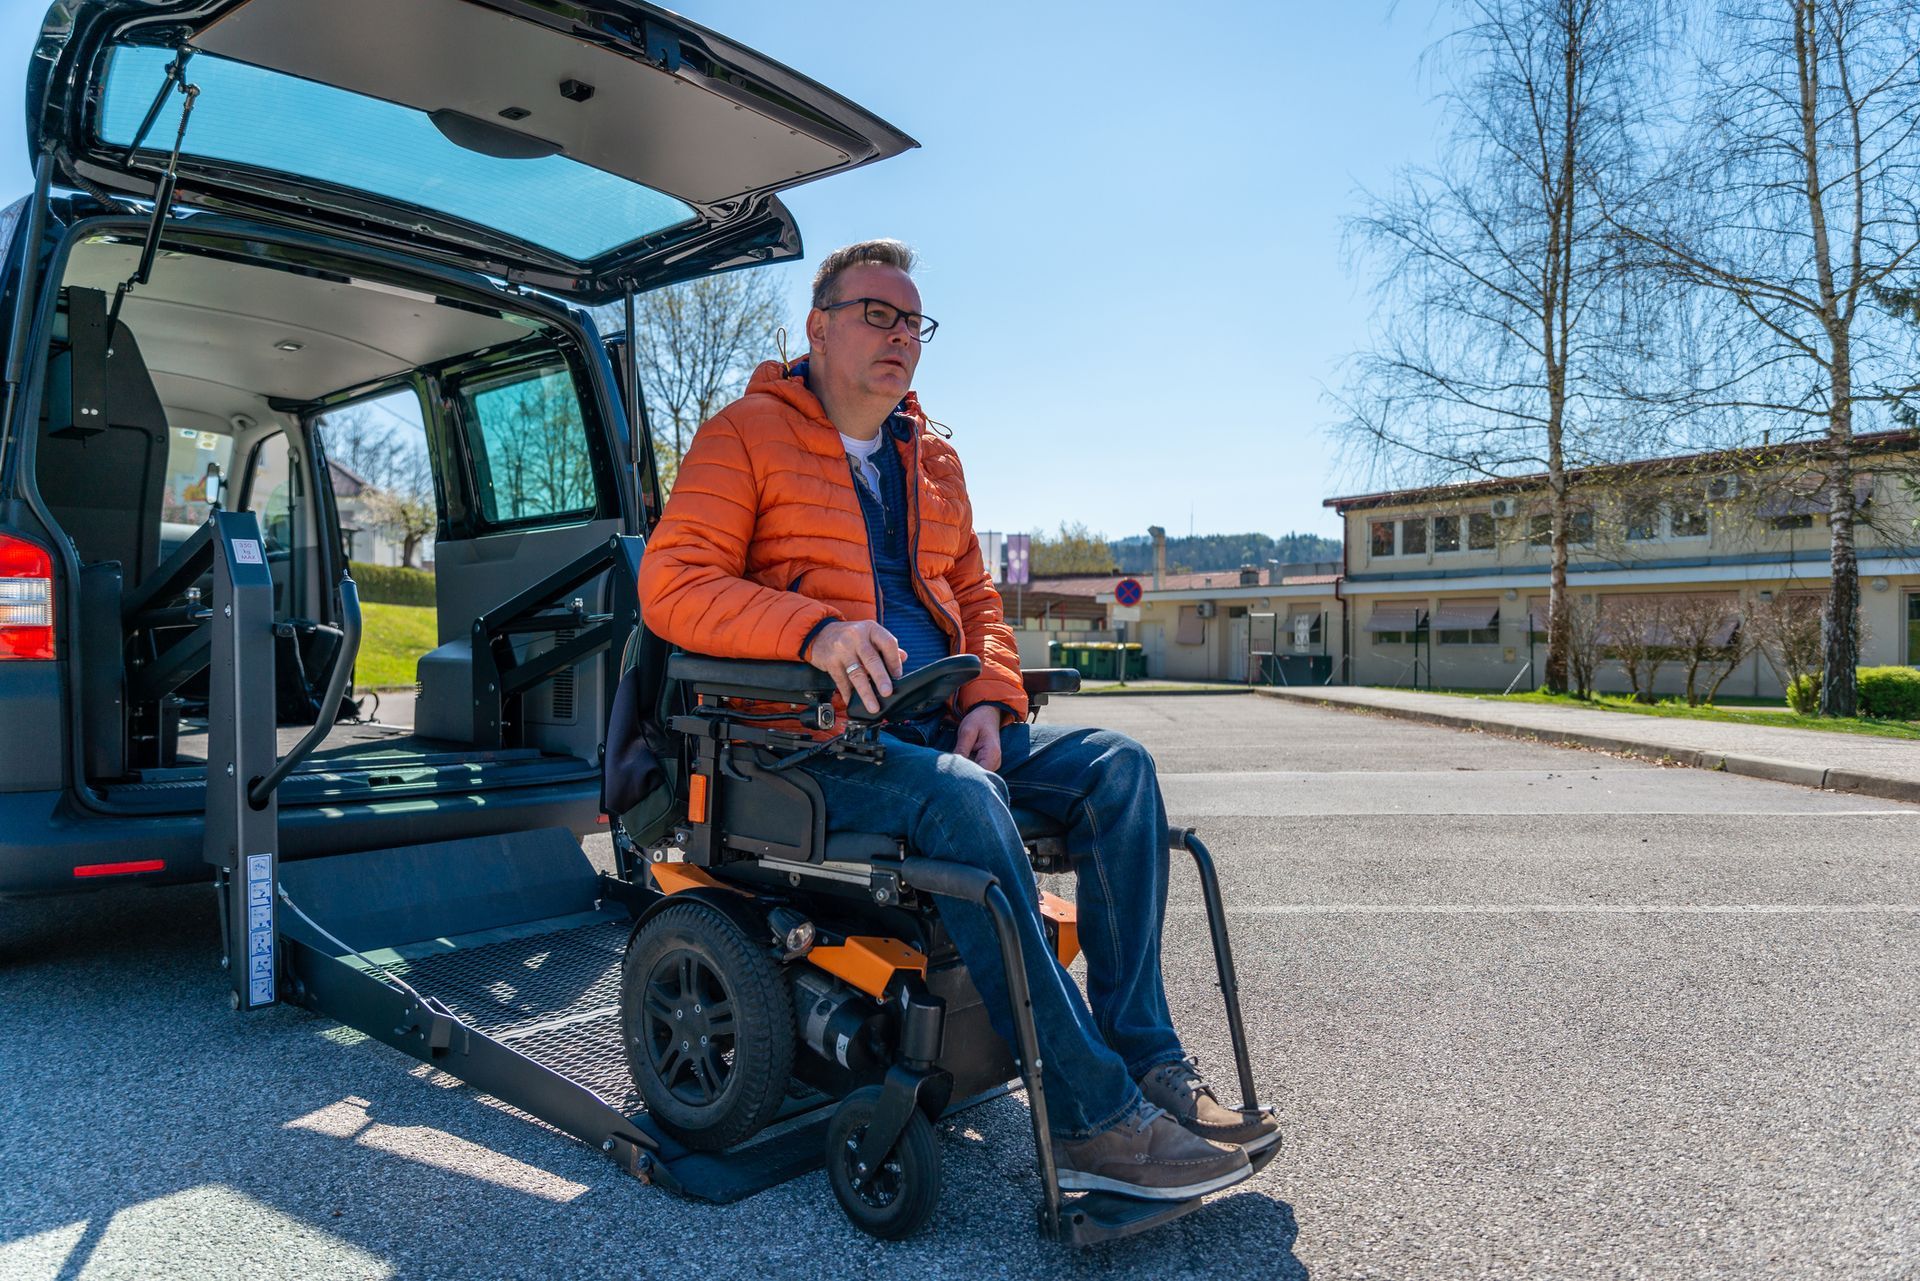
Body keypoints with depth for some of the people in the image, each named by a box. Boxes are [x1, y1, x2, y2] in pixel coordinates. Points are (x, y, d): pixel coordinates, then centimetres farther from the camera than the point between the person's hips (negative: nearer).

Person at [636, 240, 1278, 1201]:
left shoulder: (932, 459, 22)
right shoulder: (747, 435, 2)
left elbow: (975, 597, 22)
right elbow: (671, 583, -10)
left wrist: (989, 699, 1)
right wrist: (814, 629, -26)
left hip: (937, 725, 7)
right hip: (810, 740, -6)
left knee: (1115, 765, -15)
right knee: (961, 797, -35)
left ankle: (1145, 1058, -13)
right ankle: (1094, 1119, -27)